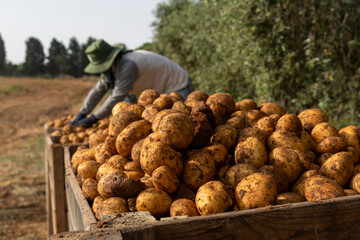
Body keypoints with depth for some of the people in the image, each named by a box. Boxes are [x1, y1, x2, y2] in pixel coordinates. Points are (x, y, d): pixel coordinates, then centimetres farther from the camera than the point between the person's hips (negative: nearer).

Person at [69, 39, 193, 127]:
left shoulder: (127, 65, -32)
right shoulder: (113, 65, -2)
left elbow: (116, 97, -30)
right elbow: (98, 90, 4)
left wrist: (92, 119, -22)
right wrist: (81, 115, 2)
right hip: (161, 90, 10)